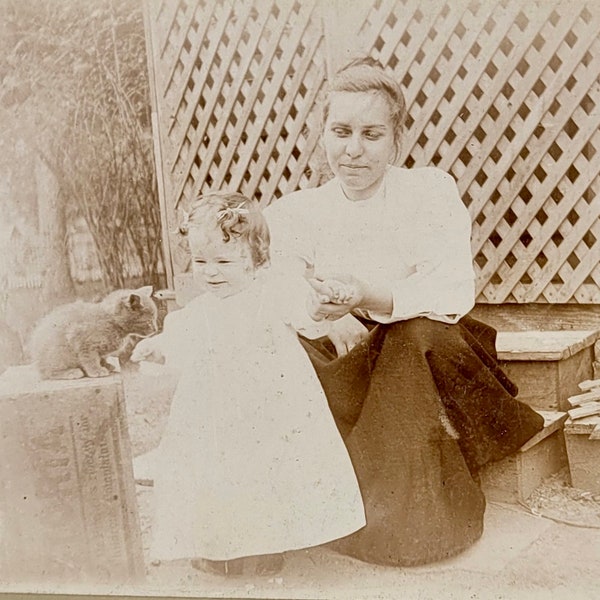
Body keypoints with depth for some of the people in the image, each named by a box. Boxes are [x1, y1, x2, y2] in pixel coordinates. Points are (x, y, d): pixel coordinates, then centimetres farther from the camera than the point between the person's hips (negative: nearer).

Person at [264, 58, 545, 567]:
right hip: (337, 372, 2)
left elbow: (454, 292, -19)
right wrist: (328, 318, -33)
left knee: (423, 333, -33)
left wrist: (368, 298, -37)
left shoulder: (431, 191, -5)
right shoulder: (294, 212, 1)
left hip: (422, 361, -1)